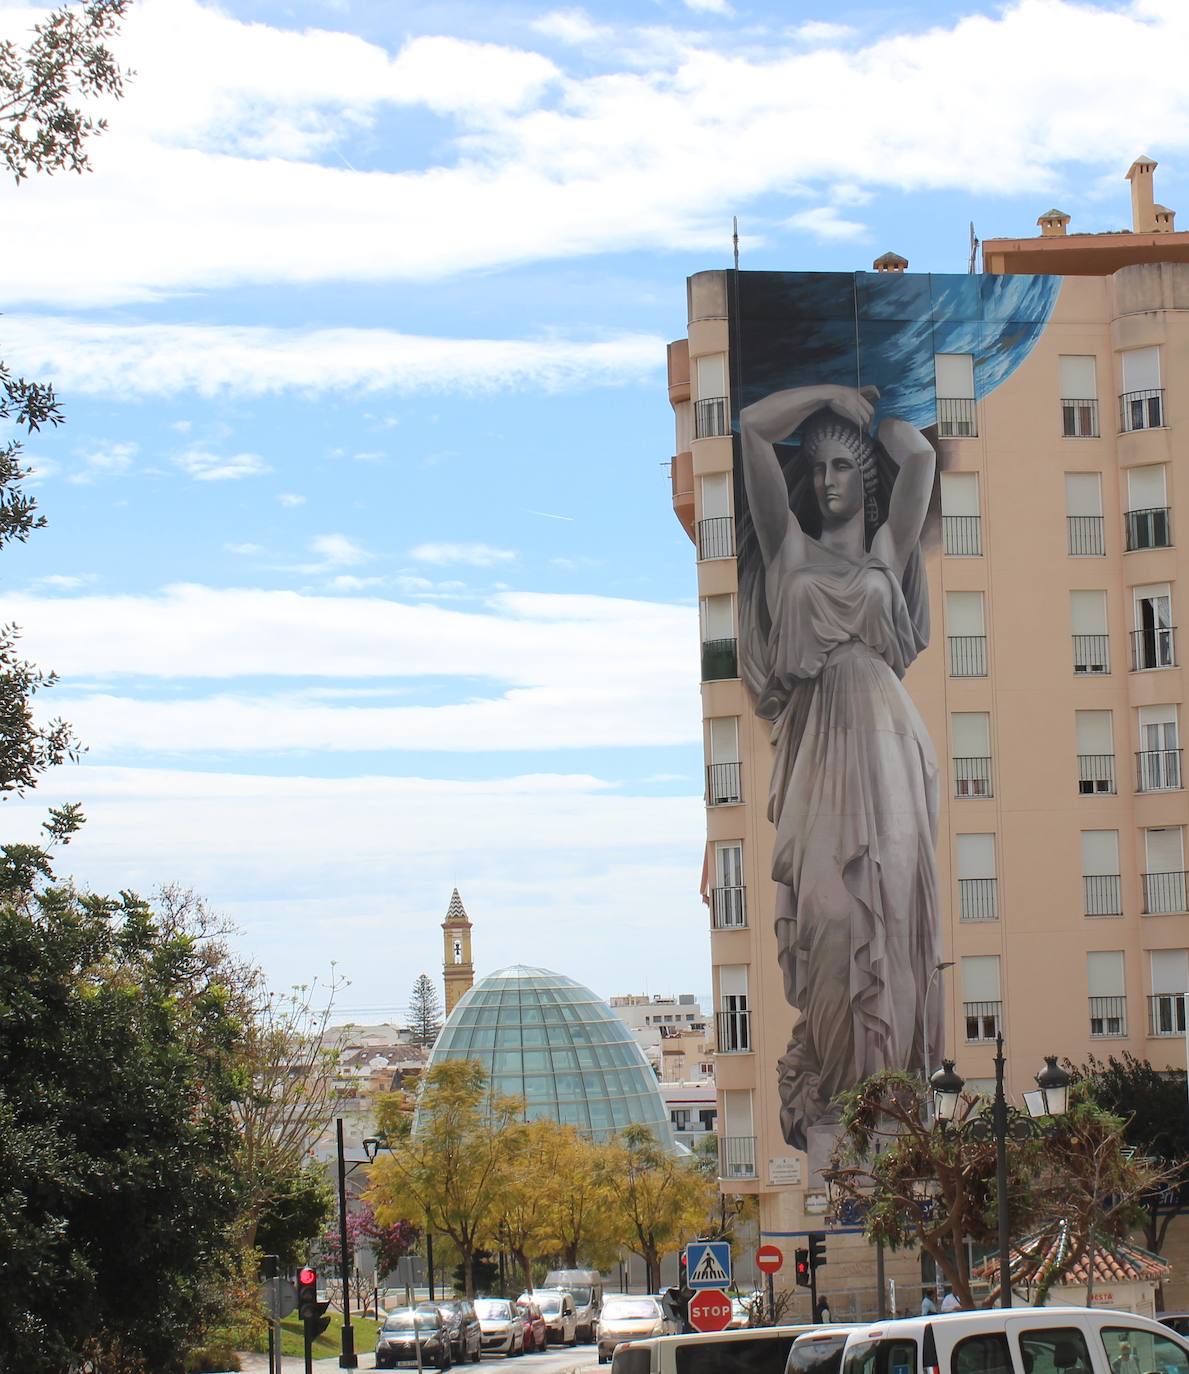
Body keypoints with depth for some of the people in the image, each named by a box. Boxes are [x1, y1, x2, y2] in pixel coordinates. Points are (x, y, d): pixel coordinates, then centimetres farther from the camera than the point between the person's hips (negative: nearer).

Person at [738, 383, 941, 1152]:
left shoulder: (888, 549, 14)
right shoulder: (789, 546, 13)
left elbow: (921, 458, -1)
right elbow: (753, 426, 6)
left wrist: (872, 414, 17)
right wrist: (832, 396, 16)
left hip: (884, 743, 0)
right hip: (816, 744, 0)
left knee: (887, 906, -5)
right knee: (823, 911, -8)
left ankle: (882, 1085, -4)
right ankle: (824, 1098, -8)